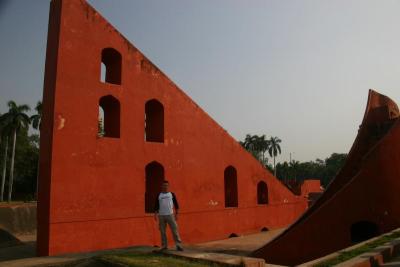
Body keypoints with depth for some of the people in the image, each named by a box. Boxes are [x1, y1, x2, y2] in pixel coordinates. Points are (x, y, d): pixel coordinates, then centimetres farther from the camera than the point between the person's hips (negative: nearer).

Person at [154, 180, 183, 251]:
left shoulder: (171, 194, 6)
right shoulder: (159, 195, 8)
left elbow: (176, 204, 7)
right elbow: (156, 205, 9)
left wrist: (176, 214, 3)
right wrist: (155, 214, 1)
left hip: (170, 215, -1)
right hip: (161, 216, 2)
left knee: (174, 230, -6)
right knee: (162, 231, 6)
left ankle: (178, 245, -2)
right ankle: (164, 246, 16)